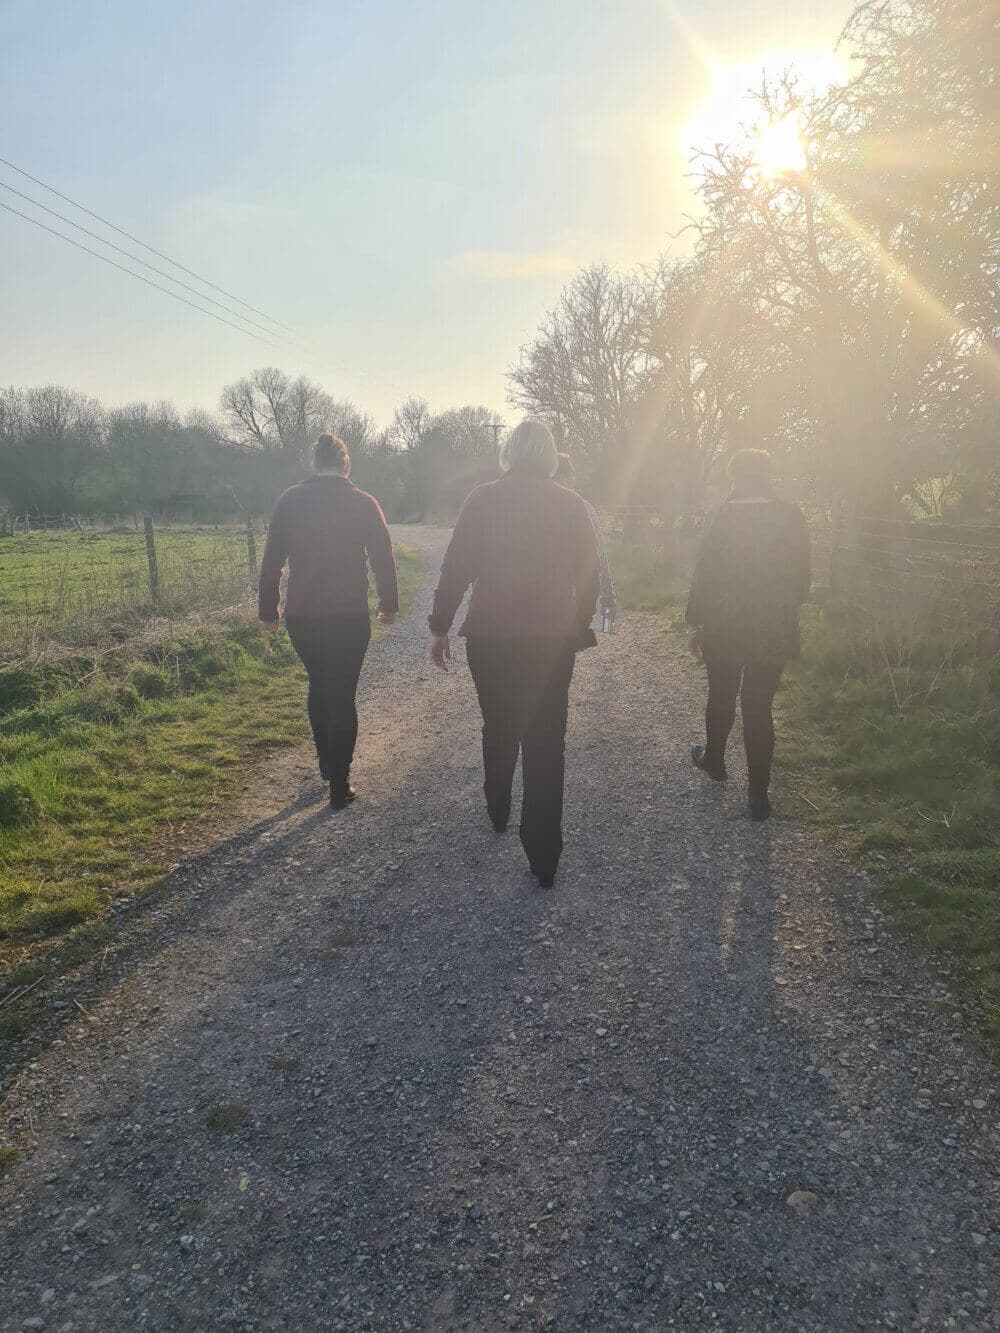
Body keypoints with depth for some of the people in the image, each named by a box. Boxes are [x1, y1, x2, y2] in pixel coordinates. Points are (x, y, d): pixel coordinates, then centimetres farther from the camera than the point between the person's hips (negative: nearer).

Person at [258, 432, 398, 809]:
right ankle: (339, 785, 3)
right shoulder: (364, 503, -3)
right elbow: (383, 559, 0)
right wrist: (389, 605, 12)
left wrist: (268, 609, 11)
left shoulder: (289, 501, 1)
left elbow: (271, 561, 2)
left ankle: (327, 765, 31)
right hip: (349, 617, -2)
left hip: (301, 617, 2)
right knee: (342, 696, 4)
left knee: (319, 685, 22)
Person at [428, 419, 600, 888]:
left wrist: (440, 626, 2)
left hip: (490, 638, 0)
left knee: (498, 729, 20)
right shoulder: (572, 505, 1)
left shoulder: (483, 499, -4)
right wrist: (581, 628, 16)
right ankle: (543, 857, 4)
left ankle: (498, 812, 40)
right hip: (554, 641, 1)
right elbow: (589, 574, 5)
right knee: (546, 742, 4)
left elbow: (456, 567, -5)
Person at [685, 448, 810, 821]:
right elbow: (801, 574, 3)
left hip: (725, 627, -2)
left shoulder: (724, 516, -11)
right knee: (759, 706, 6)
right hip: (775, 629, 2)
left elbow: (704, 573, -10)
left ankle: (714, 759, 41)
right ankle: (758, 794, 9)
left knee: (721, 697, 19)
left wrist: (696, 623, -1)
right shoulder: (791, 516, -3)